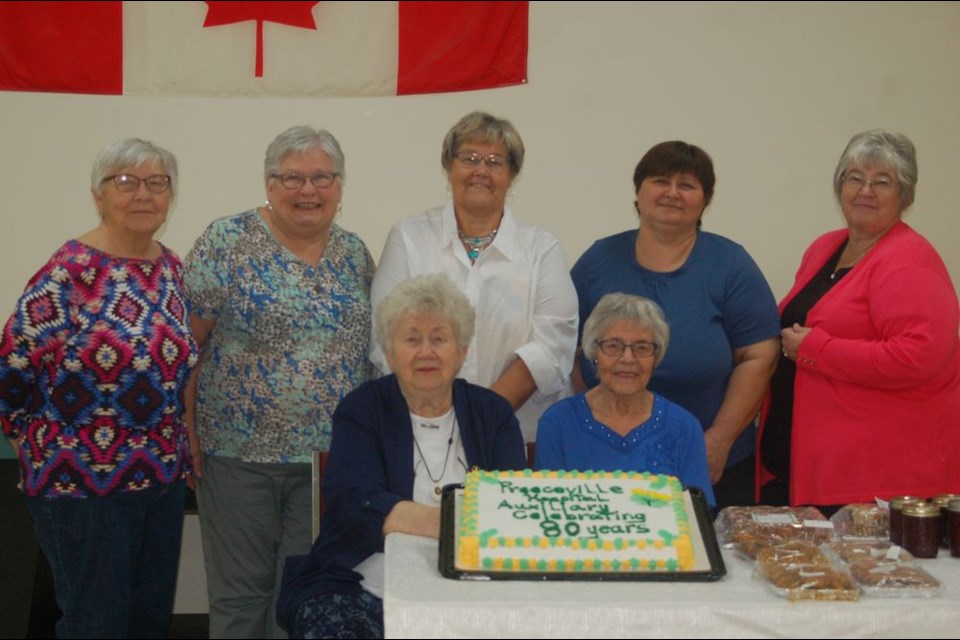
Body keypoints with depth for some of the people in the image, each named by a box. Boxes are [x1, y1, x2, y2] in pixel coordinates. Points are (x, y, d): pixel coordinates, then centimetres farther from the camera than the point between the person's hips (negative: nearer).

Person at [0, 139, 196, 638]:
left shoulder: (171, 268, 6)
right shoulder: (68, 273, -15)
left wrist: (176, 450, 12)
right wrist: (53, 448, -1)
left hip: (164, 478, 6)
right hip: (82, 485, -6)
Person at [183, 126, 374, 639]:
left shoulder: (354, 253, 8)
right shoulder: (227, 242, -6)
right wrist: (187, 432, -10)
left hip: (330, 456, 4)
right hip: (239, 450, -3)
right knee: (240, 593, 7)